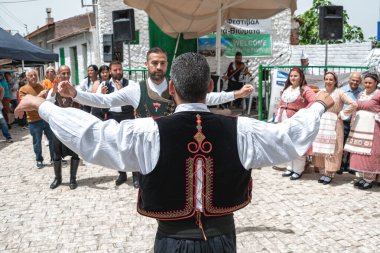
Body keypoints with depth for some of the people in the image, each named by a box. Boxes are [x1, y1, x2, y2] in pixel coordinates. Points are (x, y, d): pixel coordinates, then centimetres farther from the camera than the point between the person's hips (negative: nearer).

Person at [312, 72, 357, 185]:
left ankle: (330, 174, 4)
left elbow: (353, 104, -12)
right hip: (320, 123, 5)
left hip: (333, 124, -5)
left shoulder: (339, 93, -4)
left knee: (331, 149, -4)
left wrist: (341, 114, -8)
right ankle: (322, 172, 15)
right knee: (319, 148, 5)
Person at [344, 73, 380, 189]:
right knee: (359, 153, 7)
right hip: (359, 128, 7)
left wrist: (356, 104, 1)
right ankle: (364, 177, 19)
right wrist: (352, 122, 14)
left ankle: (369, 179, 5)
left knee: (369, 154, -4)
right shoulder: (361, 94, 19)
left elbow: (367, 105, -12)